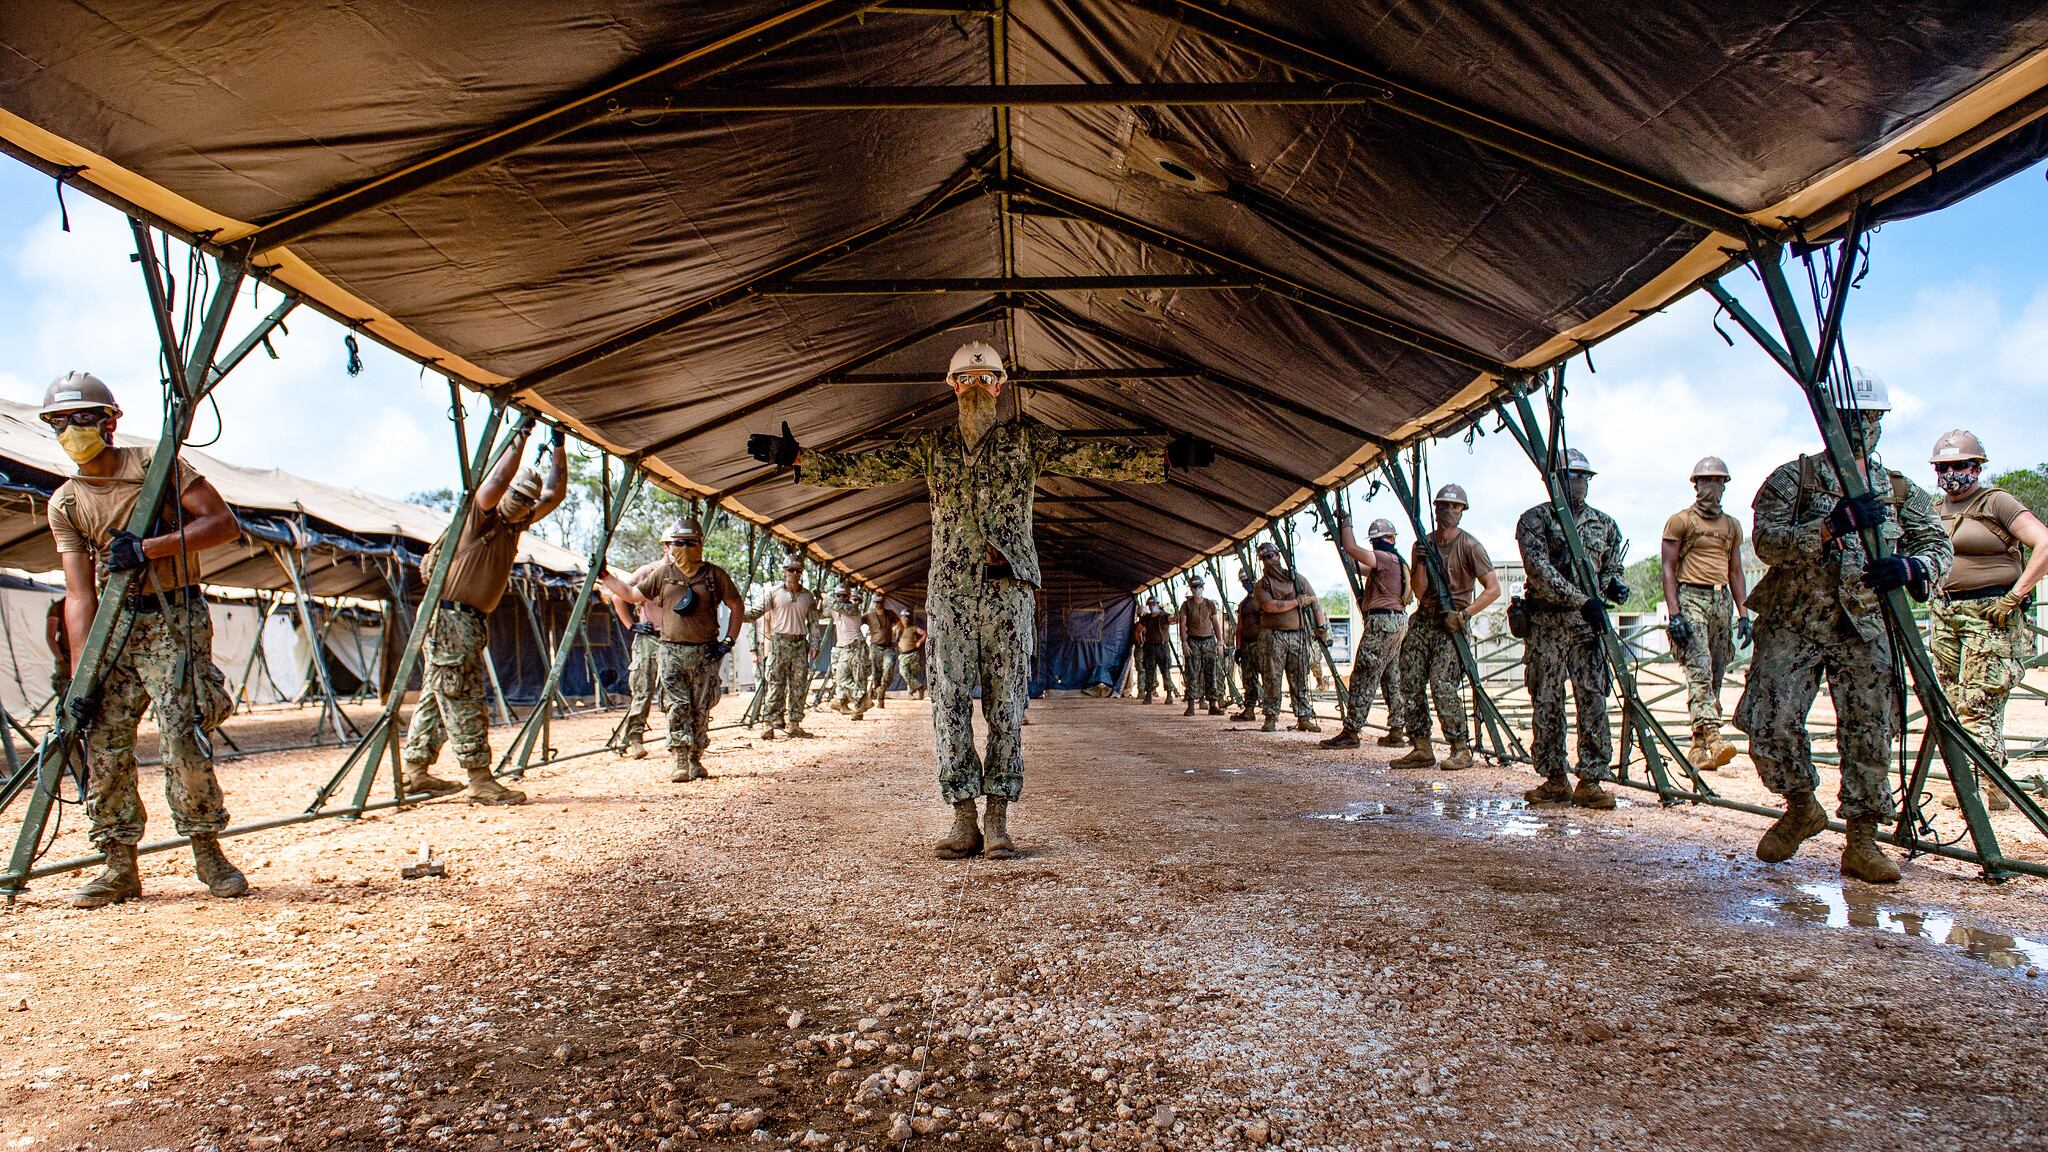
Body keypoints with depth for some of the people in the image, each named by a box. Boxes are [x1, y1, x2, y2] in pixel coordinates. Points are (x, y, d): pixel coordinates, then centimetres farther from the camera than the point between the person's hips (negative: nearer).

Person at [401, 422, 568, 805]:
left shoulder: (515, 524, 14)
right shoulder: (480, 514, -8)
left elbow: (554, 495, 15)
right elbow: (499, 479, -26)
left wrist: (558, 446, 9)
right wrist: (521, 436, -20)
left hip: (472, 621, 9)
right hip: (450, 617, -9)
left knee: (437, 697, 12)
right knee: (463, 702, -9)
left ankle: (415, 773, 18)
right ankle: (478, 779, -10)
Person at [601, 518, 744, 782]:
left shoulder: (714, 574, 1)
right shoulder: (662, 573, 7)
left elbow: (737, 606, 6)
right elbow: (631, 595, 19)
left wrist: (727, 641, 0)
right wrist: (604, 575, 17)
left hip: (705, 653, -1)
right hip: (672, 651, 1)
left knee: (701, 709, 4)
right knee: (678, 707, -6)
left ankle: (695, 760, 16)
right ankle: (680, 763, -6)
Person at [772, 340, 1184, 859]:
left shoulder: (1026, 440, 9)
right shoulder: (931, 446, 16)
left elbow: (1093, 456, -2)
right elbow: (867, 465, 12)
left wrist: (1165, 456, -14)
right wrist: (799, 458, 3)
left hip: (1010, 586, -1)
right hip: (950, 589, 2)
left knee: (1006, 704, -2)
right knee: (950, 702, -3)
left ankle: (997, 820, 5)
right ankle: (964, 820, 4)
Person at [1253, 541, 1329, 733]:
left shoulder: (1297, 578, 12)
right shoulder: (1261, 586, 4)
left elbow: (1314, 602, 10)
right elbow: (1270, 606, -13)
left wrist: (1322, 628, 4)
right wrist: (1297, 602, -10)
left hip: (1298, 635, 2)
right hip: (1273, 636, -2)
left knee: (1300, 680, 4)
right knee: (1272, 679, -4)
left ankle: (1304, 718, 8)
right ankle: (1271, 719, 3)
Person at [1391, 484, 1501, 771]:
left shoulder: (1469, 545, -3)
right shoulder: (1423, 544, 10)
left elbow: (1493, 588, -8)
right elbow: (1418, 591, 4)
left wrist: (1464, 614, -16)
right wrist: (1421, 563, -12)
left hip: (1451, 624, -5)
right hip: (1422, 621, 5)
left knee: (1442, 685, -17)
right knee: (1410, 684, -2)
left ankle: (1461, 749, -7)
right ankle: (1422, 749, 5)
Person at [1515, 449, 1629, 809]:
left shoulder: (1604, 523, 16)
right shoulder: (1535, 519, 2)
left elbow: (1611, 568, 22)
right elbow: (1539, 570, -10)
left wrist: (1614, 585, -3)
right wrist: (1582, 599, -18)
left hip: (1589, 624, 2)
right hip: (1546, 623, -2)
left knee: (1593, 701, -5)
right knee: (1546, 703, 2)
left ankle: (1590, 782, 1)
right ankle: (1554, 780, 11)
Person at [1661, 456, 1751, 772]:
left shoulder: (1732, 526, 20)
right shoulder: (1680, 521, 3)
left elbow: (1735, 572, 21)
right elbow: (1668, 569, -2)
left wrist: (1743, 614, 12)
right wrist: (1674, 613, -12)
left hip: (1722, 601, 6)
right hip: (1691, 598, -6)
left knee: (1715, 675, 3)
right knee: (1699, 669, -19)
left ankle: (1698, 748, 6)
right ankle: (1712, 736, -32)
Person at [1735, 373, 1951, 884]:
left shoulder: (1902, 491, 13)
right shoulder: (1792, 478, 2)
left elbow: (1940, 547, 7)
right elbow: (1765, 539, -11)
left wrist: (1910, 568, -16)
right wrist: (1831, 526, -26)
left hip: (1866, 633, 3)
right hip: (1791, 627, -2)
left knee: (1869, 737, 0)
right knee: (1770, 725, -10)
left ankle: (1861, 841, 12)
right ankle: (1801, 806, 16)